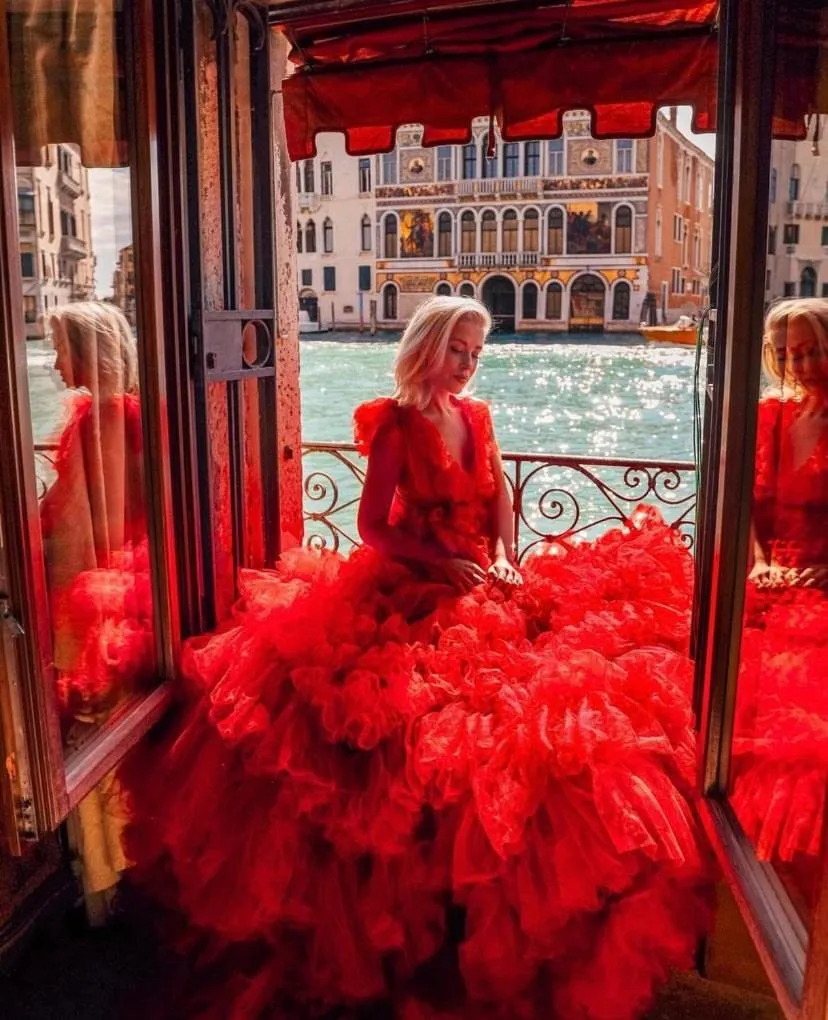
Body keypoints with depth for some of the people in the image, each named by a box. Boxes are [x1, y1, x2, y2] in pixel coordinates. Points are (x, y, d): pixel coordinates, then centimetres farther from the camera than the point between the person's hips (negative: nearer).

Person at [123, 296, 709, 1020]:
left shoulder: (476, 416, 12)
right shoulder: (396, 425, -5)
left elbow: (501, 498, 14)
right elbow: (373, 525, -9)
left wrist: (504, 557, -3)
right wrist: (445, 565, -17)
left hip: (484, 575, 6)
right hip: (415, 581, -6)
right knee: (434, 707, -20)